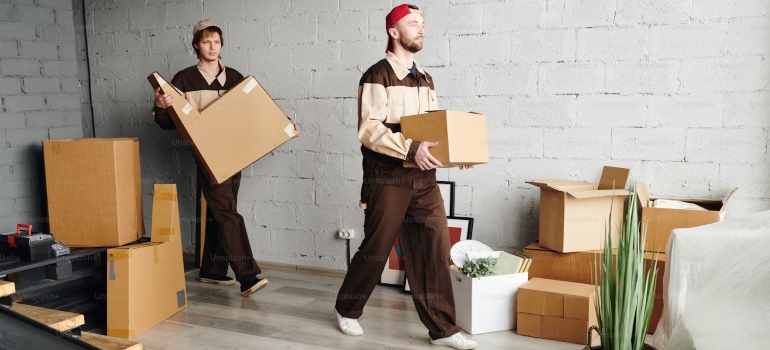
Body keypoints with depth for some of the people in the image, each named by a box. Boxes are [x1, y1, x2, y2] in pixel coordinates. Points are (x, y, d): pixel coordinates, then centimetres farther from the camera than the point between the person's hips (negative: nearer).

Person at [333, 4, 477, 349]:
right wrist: (411, 149, -28)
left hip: (424, 178, 6)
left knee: (434, 249, 1)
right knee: (376, 249, 5)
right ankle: (347, 309, 28)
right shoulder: (378, 75, -7)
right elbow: (369, 130, -17)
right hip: (388, 178, -6)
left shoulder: (425, 78, 16)